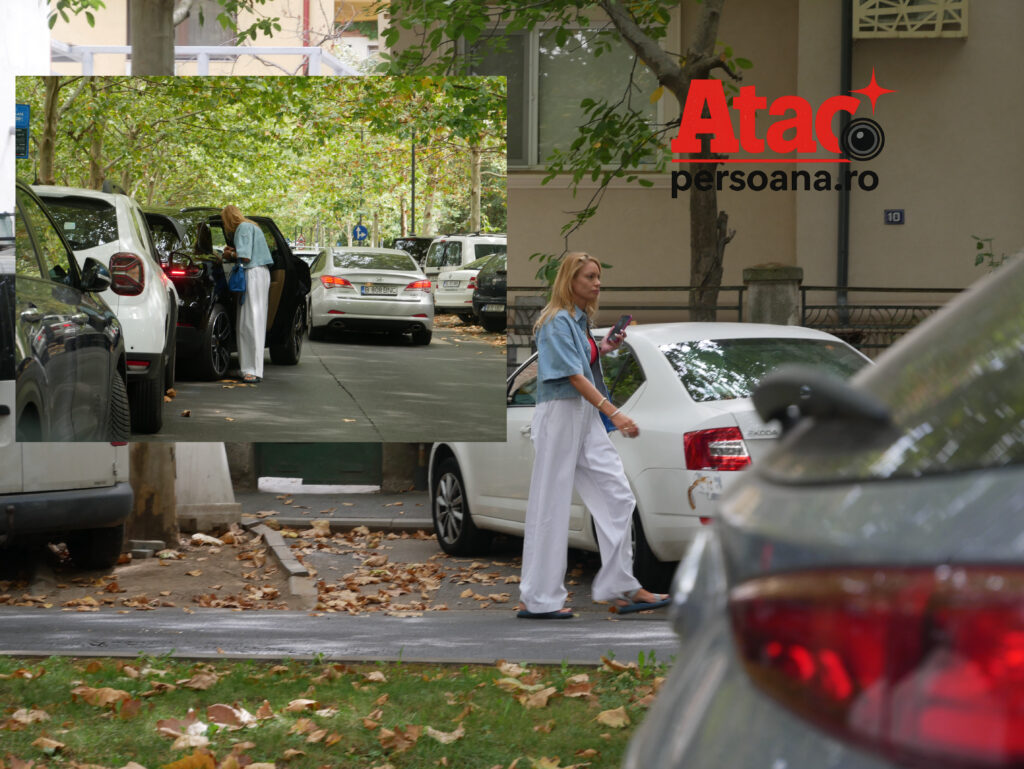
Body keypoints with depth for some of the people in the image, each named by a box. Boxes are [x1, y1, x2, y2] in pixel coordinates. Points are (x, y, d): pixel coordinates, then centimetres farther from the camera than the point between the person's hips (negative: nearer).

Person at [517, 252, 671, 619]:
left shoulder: (581, 319, 16)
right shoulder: (557, 322, -13)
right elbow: (573, 375, -22)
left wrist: (604, 349, 11)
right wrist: (614, 413, -29)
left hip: (587, 416, 9)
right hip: (560, 414, -9)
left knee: (617, 498, 5)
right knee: (551, 506, -4)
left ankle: (622, 589, 8)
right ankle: (537, 600, 2)